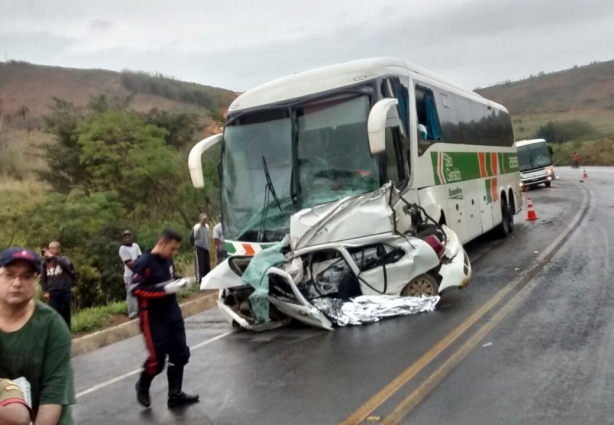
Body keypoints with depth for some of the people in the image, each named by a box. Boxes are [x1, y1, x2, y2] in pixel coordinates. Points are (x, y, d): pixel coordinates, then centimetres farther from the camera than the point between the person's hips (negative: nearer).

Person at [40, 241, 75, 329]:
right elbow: (43, 278, 14)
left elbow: (67, 264, -28)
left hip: (65, 292, -2)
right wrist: (45, 291, 4)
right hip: (52, 294, 2)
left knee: (65, 316, 7)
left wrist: (52, 257, -26)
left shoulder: (64, 259, -1)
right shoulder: (46, 263, 7)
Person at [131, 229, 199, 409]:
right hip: (153, 318, -8)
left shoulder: (167, 260, 7)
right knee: (157, 359, -3)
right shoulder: (144, 263, -17)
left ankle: (175, 395, 20)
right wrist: (165, 289, -27)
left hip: (173, 313, 8)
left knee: (180, 354, 8)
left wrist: (179, 281, 2)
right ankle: (142, 387, 27)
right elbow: (137, 289, -24)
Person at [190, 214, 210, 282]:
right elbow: (192, 237, -13)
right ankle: (199, 279, -2)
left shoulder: (207, 226, 7)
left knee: (207, 264, 11)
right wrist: (194, 245, -3)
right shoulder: (196, 227, -17)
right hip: (199, 248, -8)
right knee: (199, 264, -6)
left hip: (206, 248, 8)